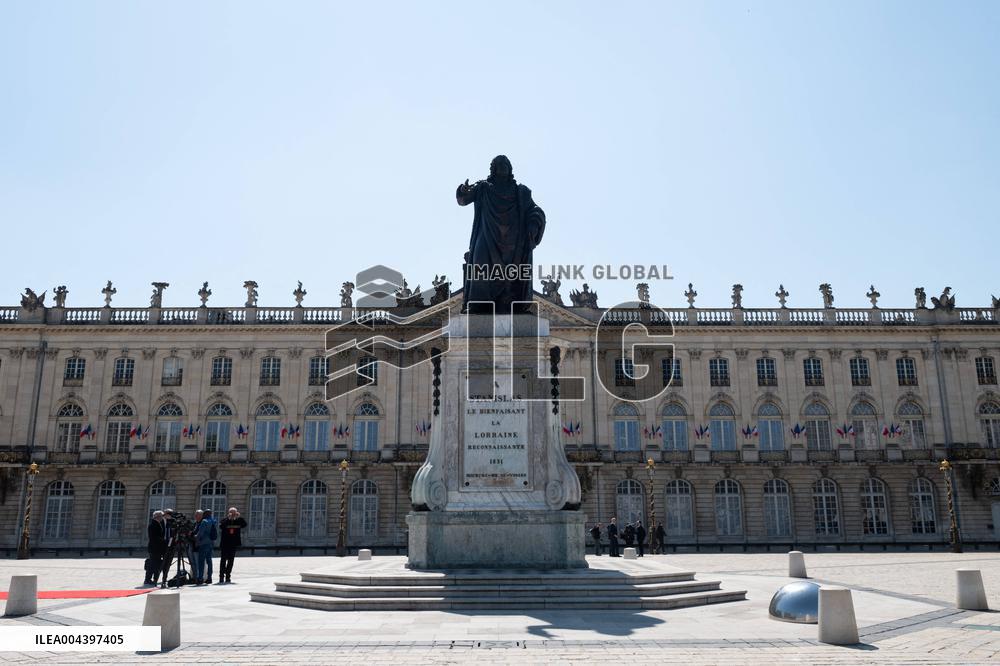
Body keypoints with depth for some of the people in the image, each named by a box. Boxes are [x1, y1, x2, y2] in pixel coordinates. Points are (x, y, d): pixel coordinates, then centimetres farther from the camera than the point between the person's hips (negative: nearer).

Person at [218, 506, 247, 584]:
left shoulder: (238, 521, 5)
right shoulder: (225, 520, -4)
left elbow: (244, 525, -11)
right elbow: (221, 526, -24)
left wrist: (240, 517, -18)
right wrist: (228, 518, -28)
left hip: (234, 544, 4)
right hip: (225, 544, -3)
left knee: (231, 561, 9)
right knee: (223, 560, -3)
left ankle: (228, 577, 16)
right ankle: (221, 577, -1)